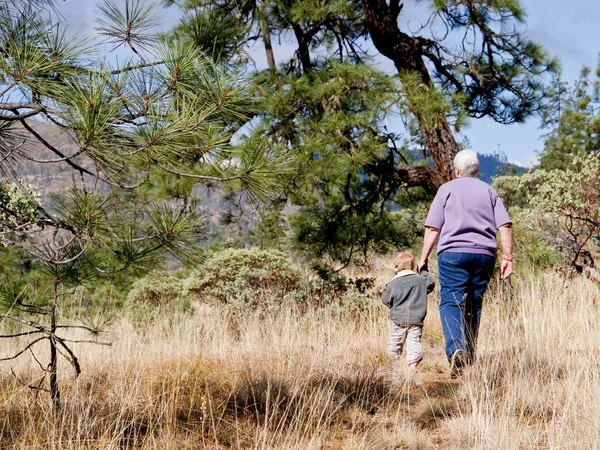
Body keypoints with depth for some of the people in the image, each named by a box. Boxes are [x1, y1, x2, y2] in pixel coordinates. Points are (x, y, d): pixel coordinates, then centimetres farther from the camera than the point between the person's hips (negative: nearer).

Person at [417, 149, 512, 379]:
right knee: (474, 304, 12)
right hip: (484, 254, 3)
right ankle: (470, 355, 15)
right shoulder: (489, 191, 15)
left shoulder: (447, 189, 7)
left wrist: (424, 258, 5)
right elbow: (505, 225, 5)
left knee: (450, 302, -9)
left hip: (453, 252, -3)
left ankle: (456, 349, -31)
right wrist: (507, 257, 4)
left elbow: (433, 228, 1)